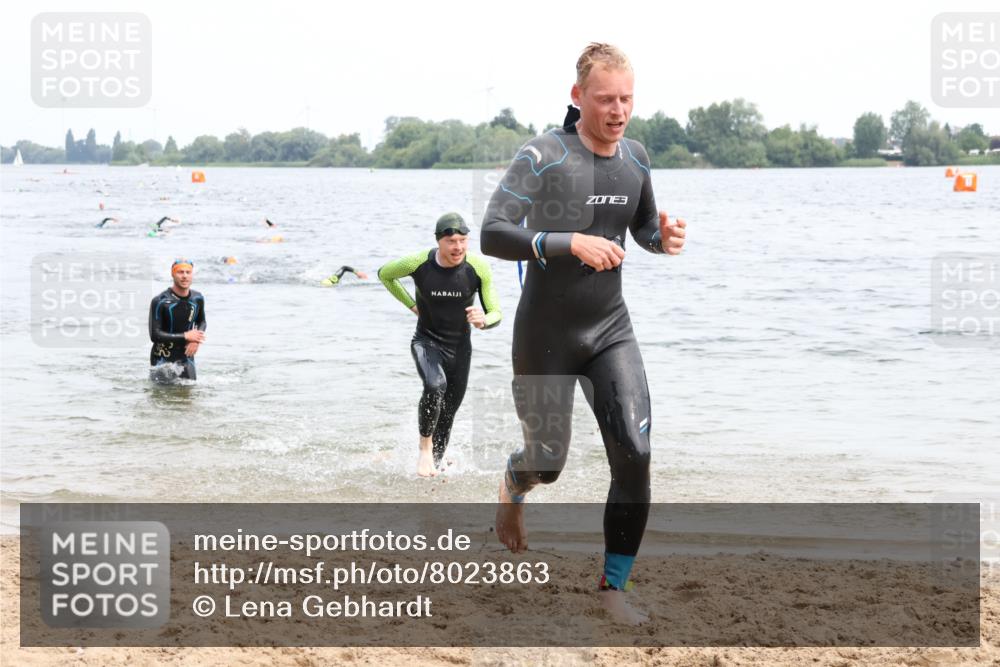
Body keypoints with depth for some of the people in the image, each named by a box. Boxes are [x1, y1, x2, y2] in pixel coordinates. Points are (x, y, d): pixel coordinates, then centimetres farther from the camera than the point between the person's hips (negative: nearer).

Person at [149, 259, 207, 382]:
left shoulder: (197, 299, -1)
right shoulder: (159, 301, -18)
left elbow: (202, 322, 18)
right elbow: (154, 335, -20)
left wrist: (196, 340, -4)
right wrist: (185, 336, -20)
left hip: (186, 357, 4)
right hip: (162, 359, -4)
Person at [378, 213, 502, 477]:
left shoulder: (478, 268, -18)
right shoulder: (418, 263, -19)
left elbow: (496, 314, -12)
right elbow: (384, 274, 4)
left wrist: (483, 320, -35)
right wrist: (412, 305, -1)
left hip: (459, 346, 2)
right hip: (427, 341, -2)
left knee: (448, 413, 11)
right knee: (436, 386, -31)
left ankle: (435, 463, 32)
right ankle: (425, 447, -11)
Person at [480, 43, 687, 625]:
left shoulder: (635, 158, 2)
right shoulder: (542, 156, -16)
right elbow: (492, 235, -23)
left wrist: (663, 238, -4)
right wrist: (571, 243, -33)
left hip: (611, 330, 4)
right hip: (546, 336, -4)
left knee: (635, 456, -10)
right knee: (548, 462, 8)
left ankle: (614, 587, 4)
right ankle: (515, 487, 49)